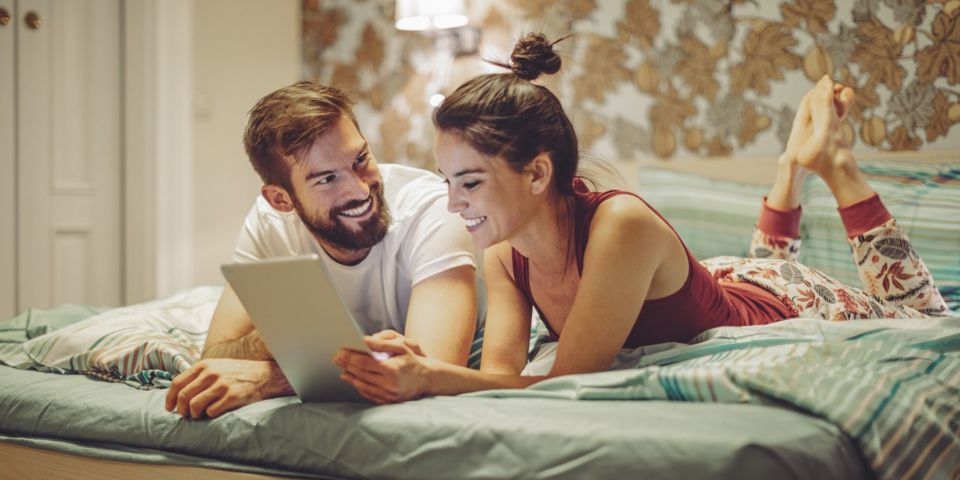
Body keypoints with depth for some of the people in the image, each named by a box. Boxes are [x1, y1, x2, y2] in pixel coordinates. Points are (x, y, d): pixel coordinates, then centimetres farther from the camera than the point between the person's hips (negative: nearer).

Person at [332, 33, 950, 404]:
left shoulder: (621, 226, -45)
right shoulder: (504, 252, -24)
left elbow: (571, 382, -45)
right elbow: (502, 372, -26)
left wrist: (434, 378, -58)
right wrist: (417, 372, -47)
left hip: (787, 309, -6)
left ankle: (829, 160, 28)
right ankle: (795, 163, 42)